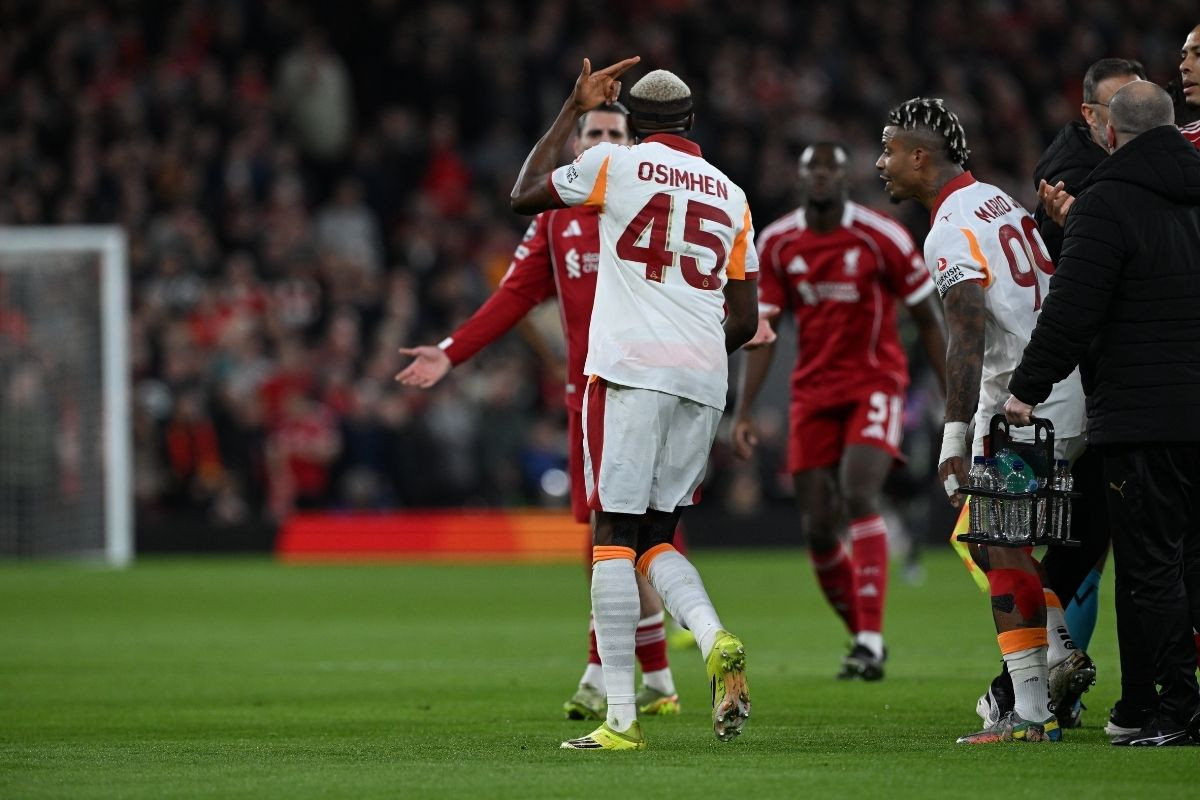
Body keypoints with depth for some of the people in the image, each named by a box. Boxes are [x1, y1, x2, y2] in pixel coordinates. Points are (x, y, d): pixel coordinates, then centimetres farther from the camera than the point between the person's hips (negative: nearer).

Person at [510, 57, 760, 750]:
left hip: (631, 371, -5)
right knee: (656, 536, 15)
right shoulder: (731, 196, 16)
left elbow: (525, 196, 18)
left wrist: (575, 110, 23)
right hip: (703, 380, 5)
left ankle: (622, 717, -11)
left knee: (615, 533, -4)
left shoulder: (618, 164, 2)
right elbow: (746, 320, 15)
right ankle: (716, 641, -14)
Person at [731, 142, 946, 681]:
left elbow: (928, 320, 0)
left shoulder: (881, 238, -9)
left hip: (875, 384, -4)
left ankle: (871, 641, -27)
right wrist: (743, 412, 1)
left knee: (859, 495, -25)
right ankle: (863, 636, 18)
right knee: (818, 529, -2)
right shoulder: (777, 244, 2)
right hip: (813, 391, 4)